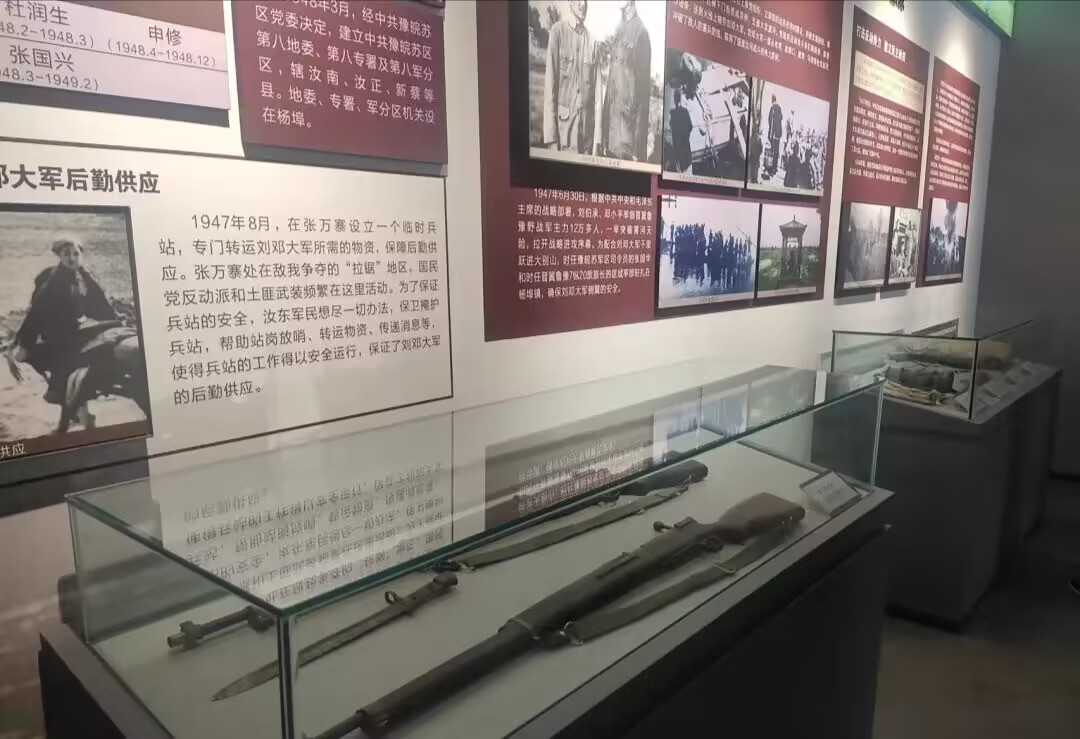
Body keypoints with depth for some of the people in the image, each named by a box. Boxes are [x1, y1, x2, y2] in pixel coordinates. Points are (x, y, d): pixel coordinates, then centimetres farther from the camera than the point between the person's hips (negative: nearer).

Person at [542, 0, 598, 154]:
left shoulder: (592, 39, 10)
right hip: (563, 120, -4)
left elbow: (595, 85, 12)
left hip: (587, 122, 4)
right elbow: (550, 81, -7)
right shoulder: (558, 30, -2)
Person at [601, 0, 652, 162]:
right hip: (613, 106, 7)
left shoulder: (641, 31, -9)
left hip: (630, 110, -7)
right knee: (611, 151, 8)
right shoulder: (619, 28, 14)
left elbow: (643, 80, -13)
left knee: (628, 156, -7)